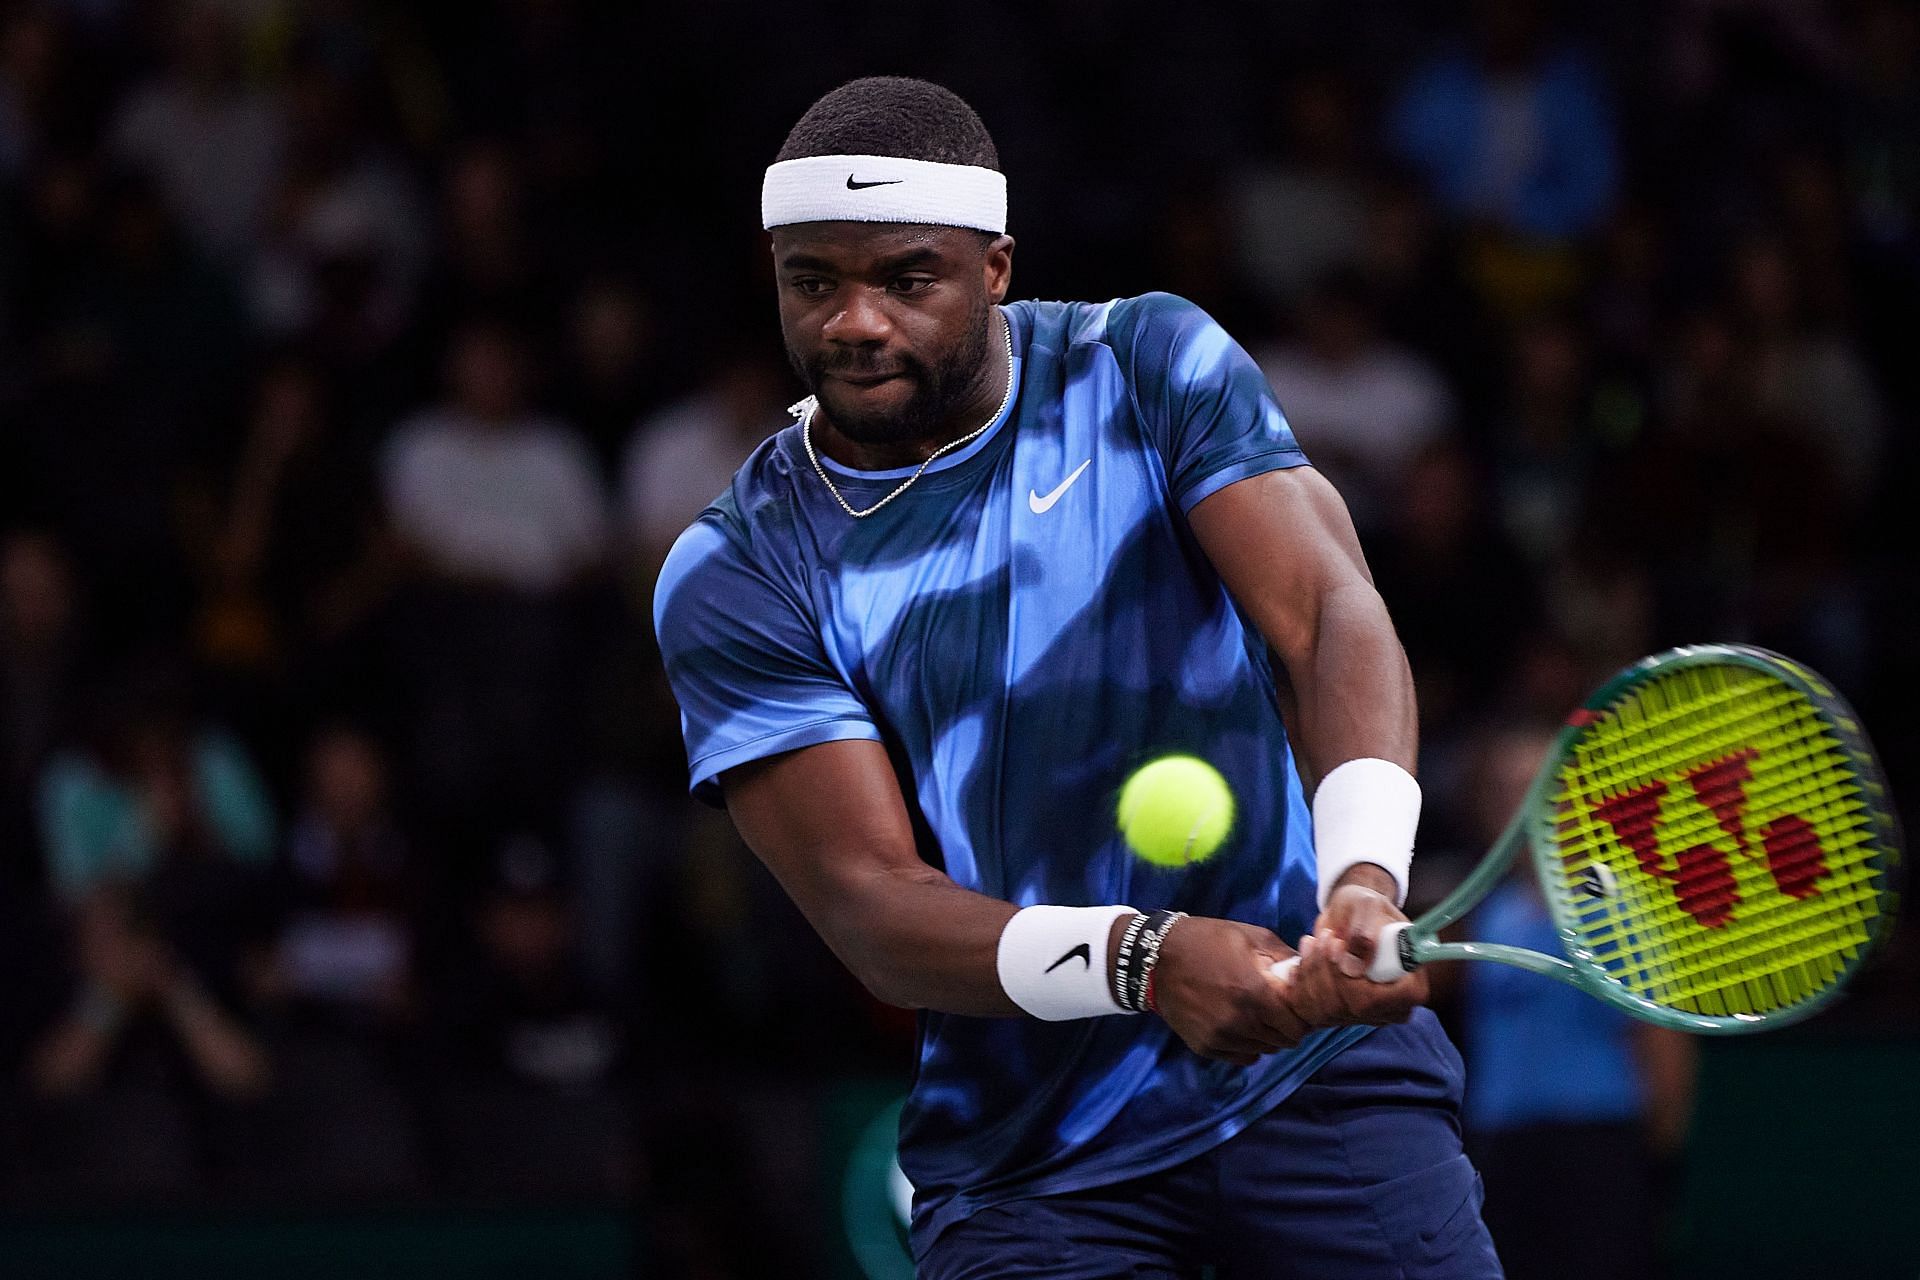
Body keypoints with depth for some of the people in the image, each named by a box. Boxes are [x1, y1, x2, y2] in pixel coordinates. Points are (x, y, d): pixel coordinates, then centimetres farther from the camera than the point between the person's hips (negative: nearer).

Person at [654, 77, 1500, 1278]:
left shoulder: (1153, 369, 0)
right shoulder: (735, 578, -3)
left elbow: (1328, 613, -13)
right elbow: (871, 905, -11)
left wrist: (1364, 878, -33)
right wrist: (1141, 960, -30)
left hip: (1318, 1059, 0)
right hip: (1028, 1165, 0)